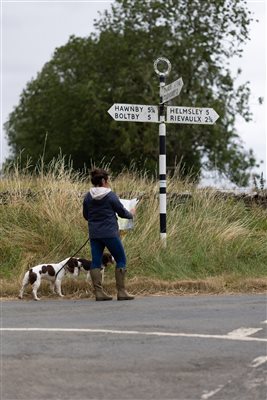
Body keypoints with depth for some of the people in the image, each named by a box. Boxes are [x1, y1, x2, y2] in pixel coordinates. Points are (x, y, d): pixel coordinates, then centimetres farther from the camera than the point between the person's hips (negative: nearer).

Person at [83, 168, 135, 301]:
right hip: (110, 233, -5)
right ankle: (121, 291, 3)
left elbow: (86, 215, 12)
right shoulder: (110, 196, -10)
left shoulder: (88, 197, 2)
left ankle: (98, 292, 1)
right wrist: (131, 214, 20)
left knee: (96, 262, 7)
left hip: (94, 234, 5)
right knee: (121, 260, 6)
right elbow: (122, 212, -1)